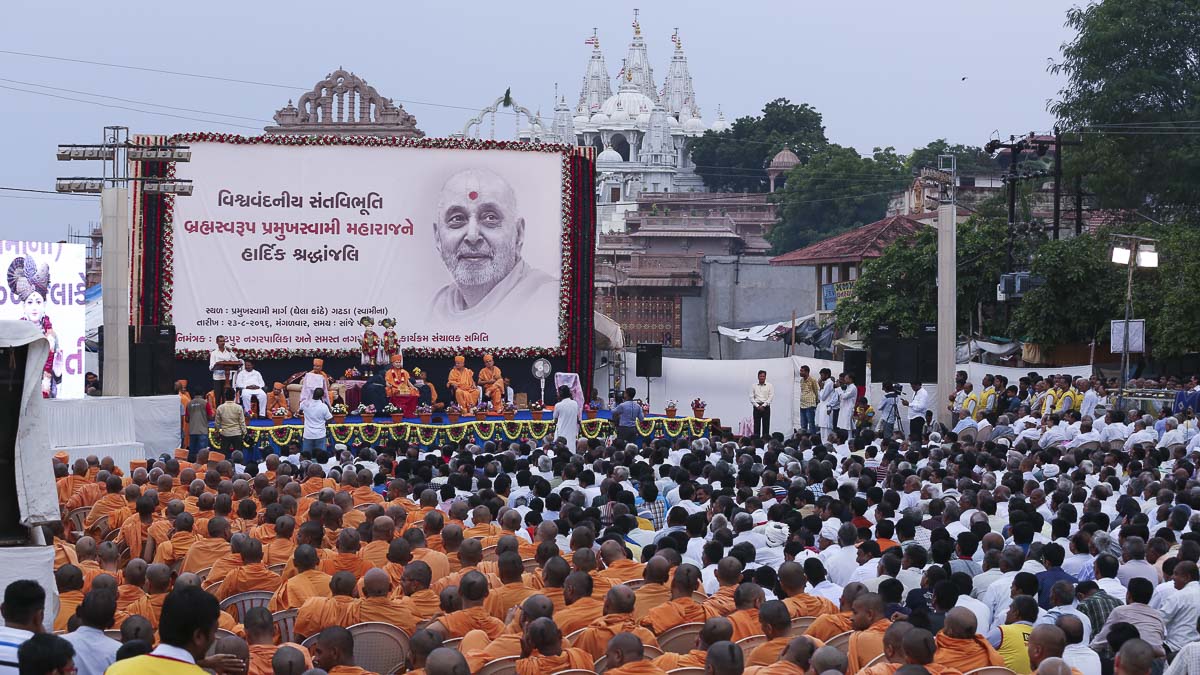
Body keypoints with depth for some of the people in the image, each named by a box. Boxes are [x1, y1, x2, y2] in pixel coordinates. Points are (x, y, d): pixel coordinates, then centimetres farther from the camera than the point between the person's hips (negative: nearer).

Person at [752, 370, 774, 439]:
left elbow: (771, 397, -3)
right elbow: (751, 397, 4)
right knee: (756, 425, -1)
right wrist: (757, 406, -9)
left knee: (766, 425, -3)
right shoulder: (754, 386, 8)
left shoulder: (770, 386, 4)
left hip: (766, 407, -1)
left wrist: (763, 406, -12)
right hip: (757, 407, 1)